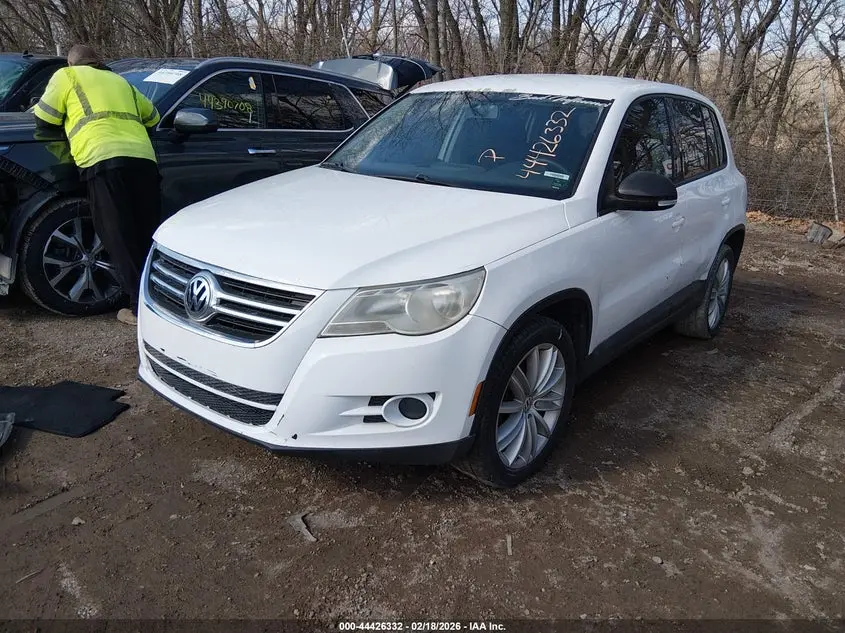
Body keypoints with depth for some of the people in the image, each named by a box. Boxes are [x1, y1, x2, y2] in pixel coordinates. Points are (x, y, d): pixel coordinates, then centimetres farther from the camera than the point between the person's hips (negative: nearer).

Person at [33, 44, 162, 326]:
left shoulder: (67, 75, 20)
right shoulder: (120, 81, 33)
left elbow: (44, 119, 16)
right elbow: (152, 116, 37)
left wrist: (69, 116, 35)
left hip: (104, 160, -5)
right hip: (143, 158, 5)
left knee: (119, 240, -6)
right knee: (148, 236, 7)